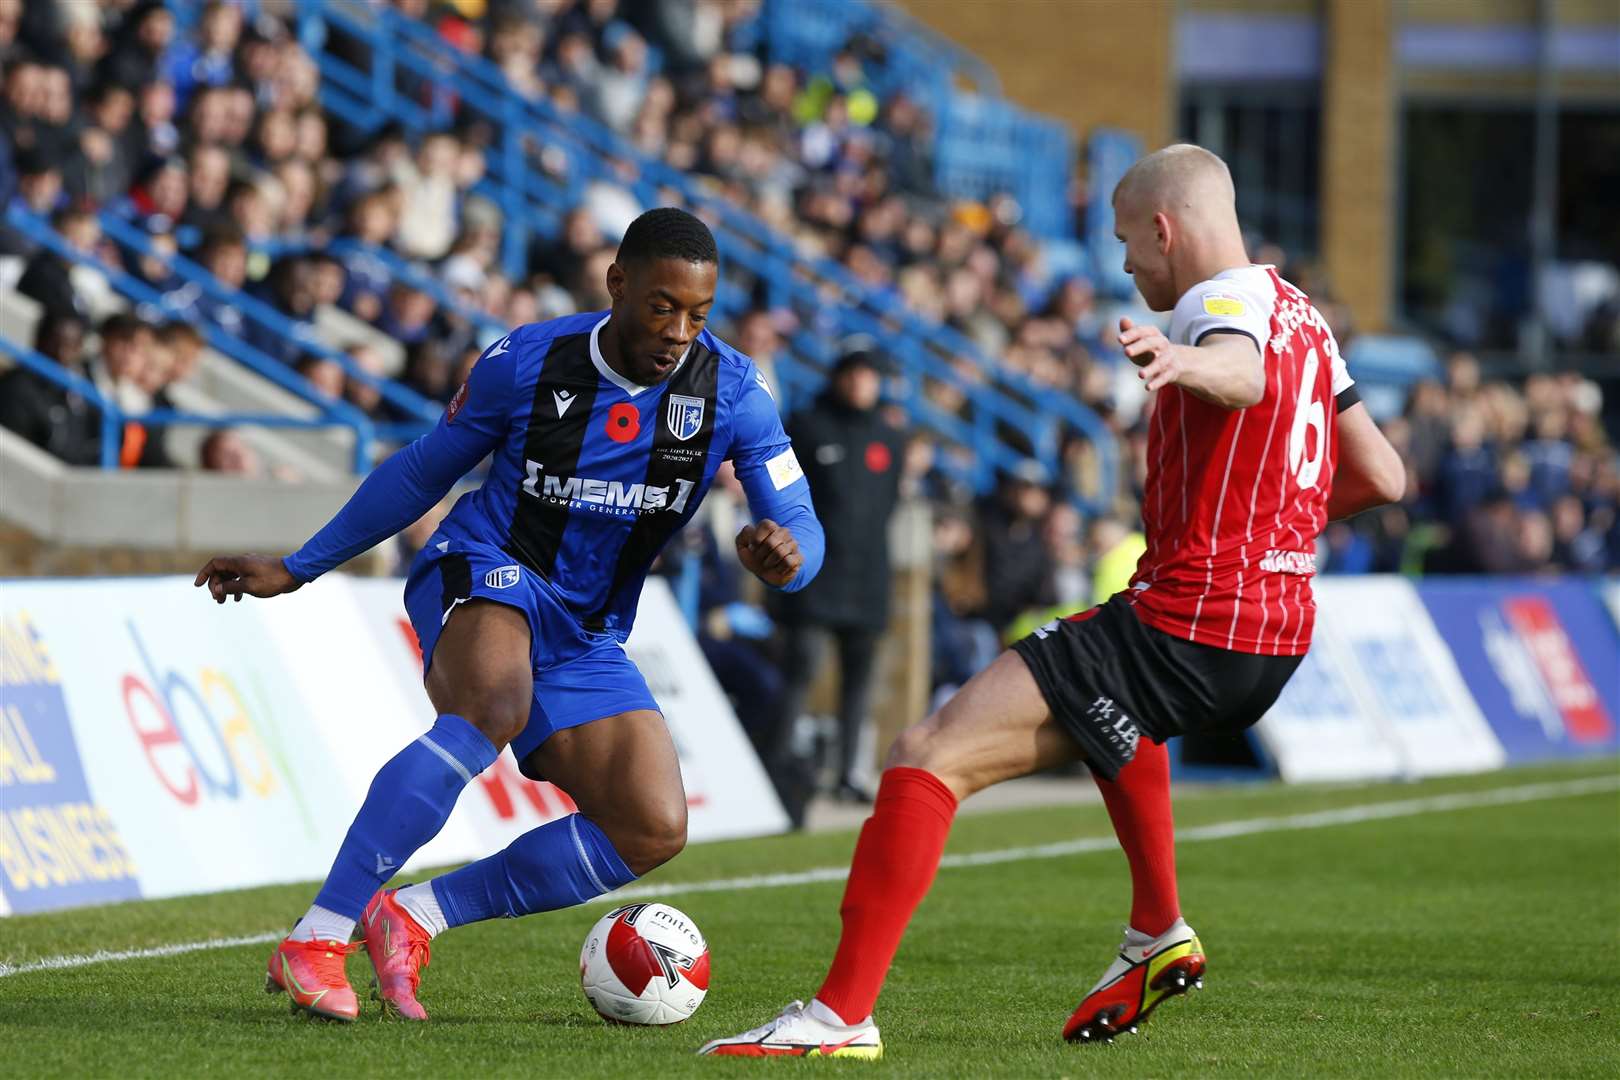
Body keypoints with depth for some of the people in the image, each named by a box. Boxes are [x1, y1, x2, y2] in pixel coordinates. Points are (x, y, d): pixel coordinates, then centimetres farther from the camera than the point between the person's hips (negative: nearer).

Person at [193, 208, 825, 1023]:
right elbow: (422, 472, 6)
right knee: (495, 708, -38)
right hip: (483, 571, -4)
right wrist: (296, 569, 11)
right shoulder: (525, 364, -9)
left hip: (586, 637, 4)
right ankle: (316, 939, -39)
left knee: (654, 831, -15)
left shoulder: (732, 393, -8)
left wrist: (784, 554, -36)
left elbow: (801, 530, -9)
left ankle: (415, 917, -6)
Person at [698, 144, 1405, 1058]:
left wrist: (1184, 362, -59)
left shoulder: (1222, 299, -11)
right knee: (1104, 671, 44)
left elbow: (1243, 371, -37)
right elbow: (1383, 476, 20)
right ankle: (1160, 937, 37)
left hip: (1184, 630, -10)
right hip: (1277, 639, 10)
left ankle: (843, 1014, -22)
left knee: (930, 756, -13)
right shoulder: (1303, 316, 17)